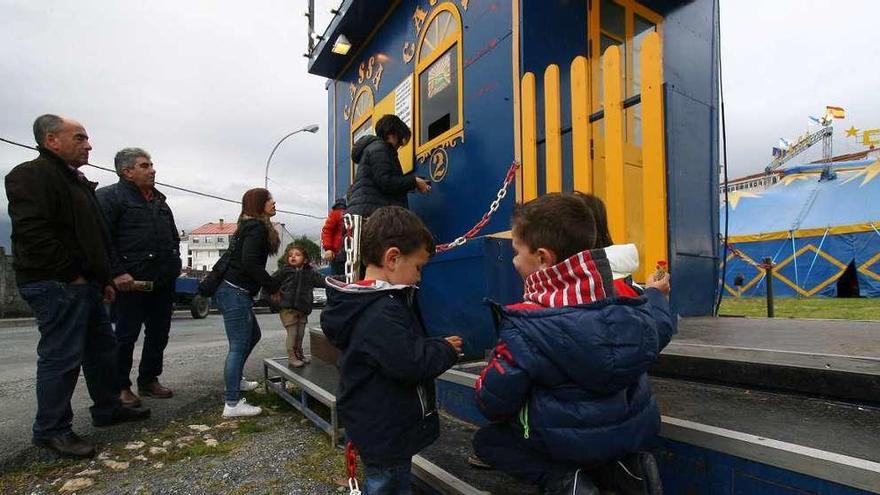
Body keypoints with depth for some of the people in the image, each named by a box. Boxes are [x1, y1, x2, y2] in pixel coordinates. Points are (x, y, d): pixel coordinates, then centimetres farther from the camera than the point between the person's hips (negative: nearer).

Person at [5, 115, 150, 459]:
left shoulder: (76, 181, 20)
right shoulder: (33, 175, -11)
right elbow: (32, 233, -23)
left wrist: (103, 278, 18)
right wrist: (71, 275, -19)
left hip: (83, 285, 10)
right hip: (57, 287, -10)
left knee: (102, 348, 15)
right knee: (61, 357, -3)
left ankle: (108, 409, 28)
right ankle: (51, 430, 11)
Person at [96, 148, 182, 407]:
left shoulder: (159, 199, 19)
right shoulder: (109, 196, -4)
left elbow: (173, 236, 25)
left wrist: (174, 265, 14)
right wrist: (117, 272, -19)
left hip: (163, 281, 7)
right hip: (131, 282, -7)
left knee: (159, 333, 12)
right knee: (126, 336, 3)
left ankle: (149, 380, 27)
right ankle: (120, 387, 17)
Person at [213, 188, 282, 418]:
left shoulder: (249, 227, 17)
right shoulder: (257, 228, -13)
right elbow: (250, 263, -23)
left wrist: (271, 286, 11)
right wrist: (273, 287, -14)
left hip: (230, 290, 10)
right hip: (236, 293, -10)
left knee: (253, 335, 24)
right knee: (238, 346, -6)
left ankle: (235, 379, 38)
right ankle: (232, 404, -1)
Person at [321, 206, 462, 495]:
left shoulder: (369, 302, 6)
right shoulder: (382, 313, -28)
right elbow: (411, 364, -33)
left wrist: (436, 347, 3)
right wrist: (446, 350, -16)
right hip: (386, 434, -10)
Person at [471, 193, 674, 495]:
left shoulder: (526, 326, -25)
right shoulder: (623, 294, -10)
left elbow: (494, 402, -18)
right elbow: (660, 331, 10)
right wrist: (655, 295, 30)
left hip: (570, 440, -5)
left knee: (485, 440, 16)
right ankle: (621, 467, 10)